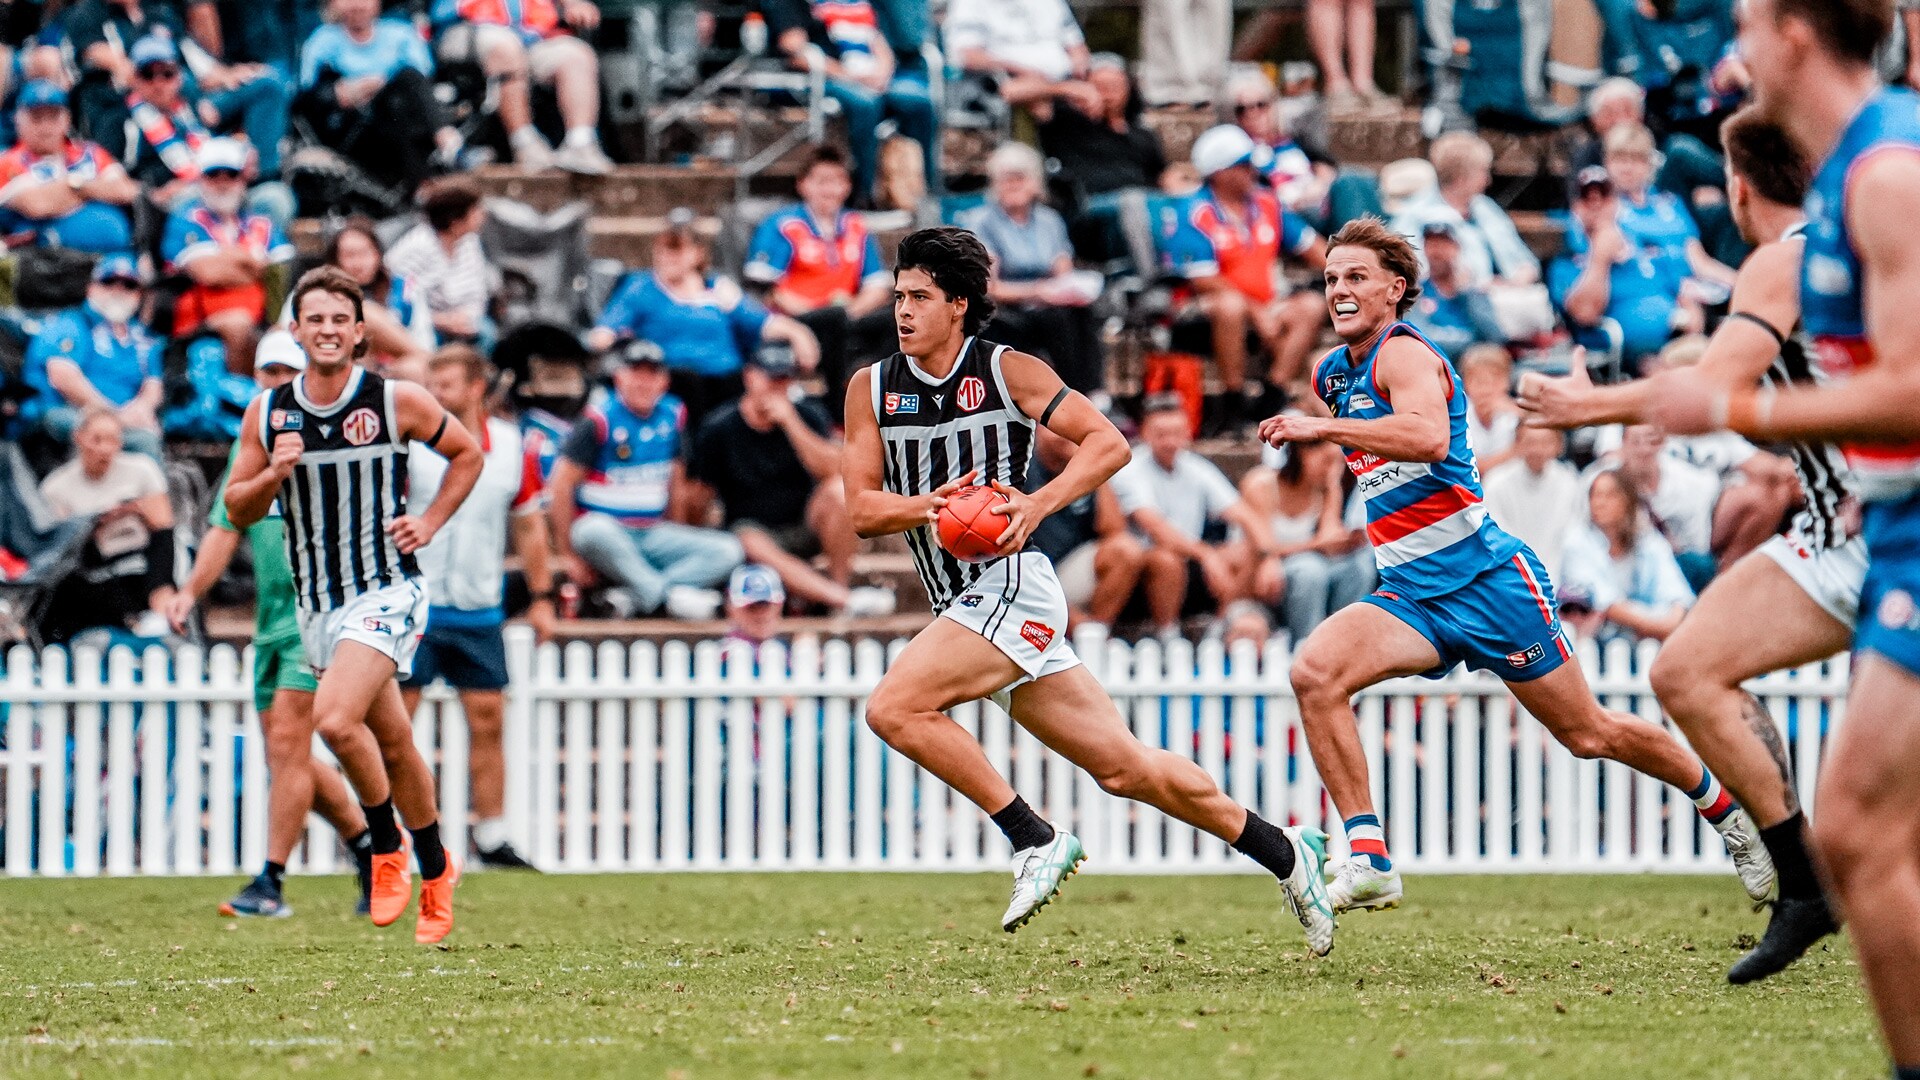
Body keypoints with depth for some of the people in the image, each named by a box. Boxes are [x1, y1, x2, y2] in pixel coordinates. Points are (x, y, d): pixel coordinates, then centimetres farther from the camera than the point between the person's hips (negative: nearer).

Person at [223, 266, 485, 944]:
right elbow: (238, 510, 9)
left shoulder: (398, 402, -5)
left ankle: (387, 848, -3)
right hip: (317, 603, 5)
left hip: (387, 591, -5)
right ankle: (436, 874, 30)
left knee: (335, 718, -24)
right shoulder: (268, 413, 3)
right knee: (391, 742, 13)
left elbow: (466, 454, 10)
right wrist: (275, 473, -11)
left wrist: (429, 523, 0)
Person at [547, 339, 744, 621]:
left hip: (653, 534, 6)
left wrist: (678, 544, 16)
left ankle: (634, 597, -28)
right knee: (596, 532, -41)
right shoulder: (599, 421, -8)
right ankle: (667, 597, -32)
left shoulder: (673, 416, 8)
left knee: (730, 551, -15)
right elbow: (560, 486, -10)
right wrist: (566, 554, -12)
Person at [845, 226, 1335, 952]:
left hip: (1012, 585, -6)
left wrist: (1038, 505, -18)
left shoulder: (1006, 372, -4)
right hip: (964, 603, 6)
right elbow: (861, 509, 4)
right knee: (1124, 768, 8)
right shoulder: (872, 389, 9)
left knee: (894, 708, -22)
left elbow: (1108, 443, -5)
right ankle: (1284, 854, 20)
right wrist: (929, 506, -15)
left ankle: (1036, 842, -14)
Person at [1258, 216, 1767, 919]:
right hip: (1409, 594, 7)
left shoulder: (1403, 353, -13)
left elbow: (1428, 437, -36)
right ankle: (1368, 861, -24)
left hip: (1486, 577, -7)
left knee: (1588, 735, 5)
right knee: (1314, 671, -22)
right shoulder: (1330, 373, 12)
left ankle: (1726, 811, 30)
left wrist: (1323, 427, -36)